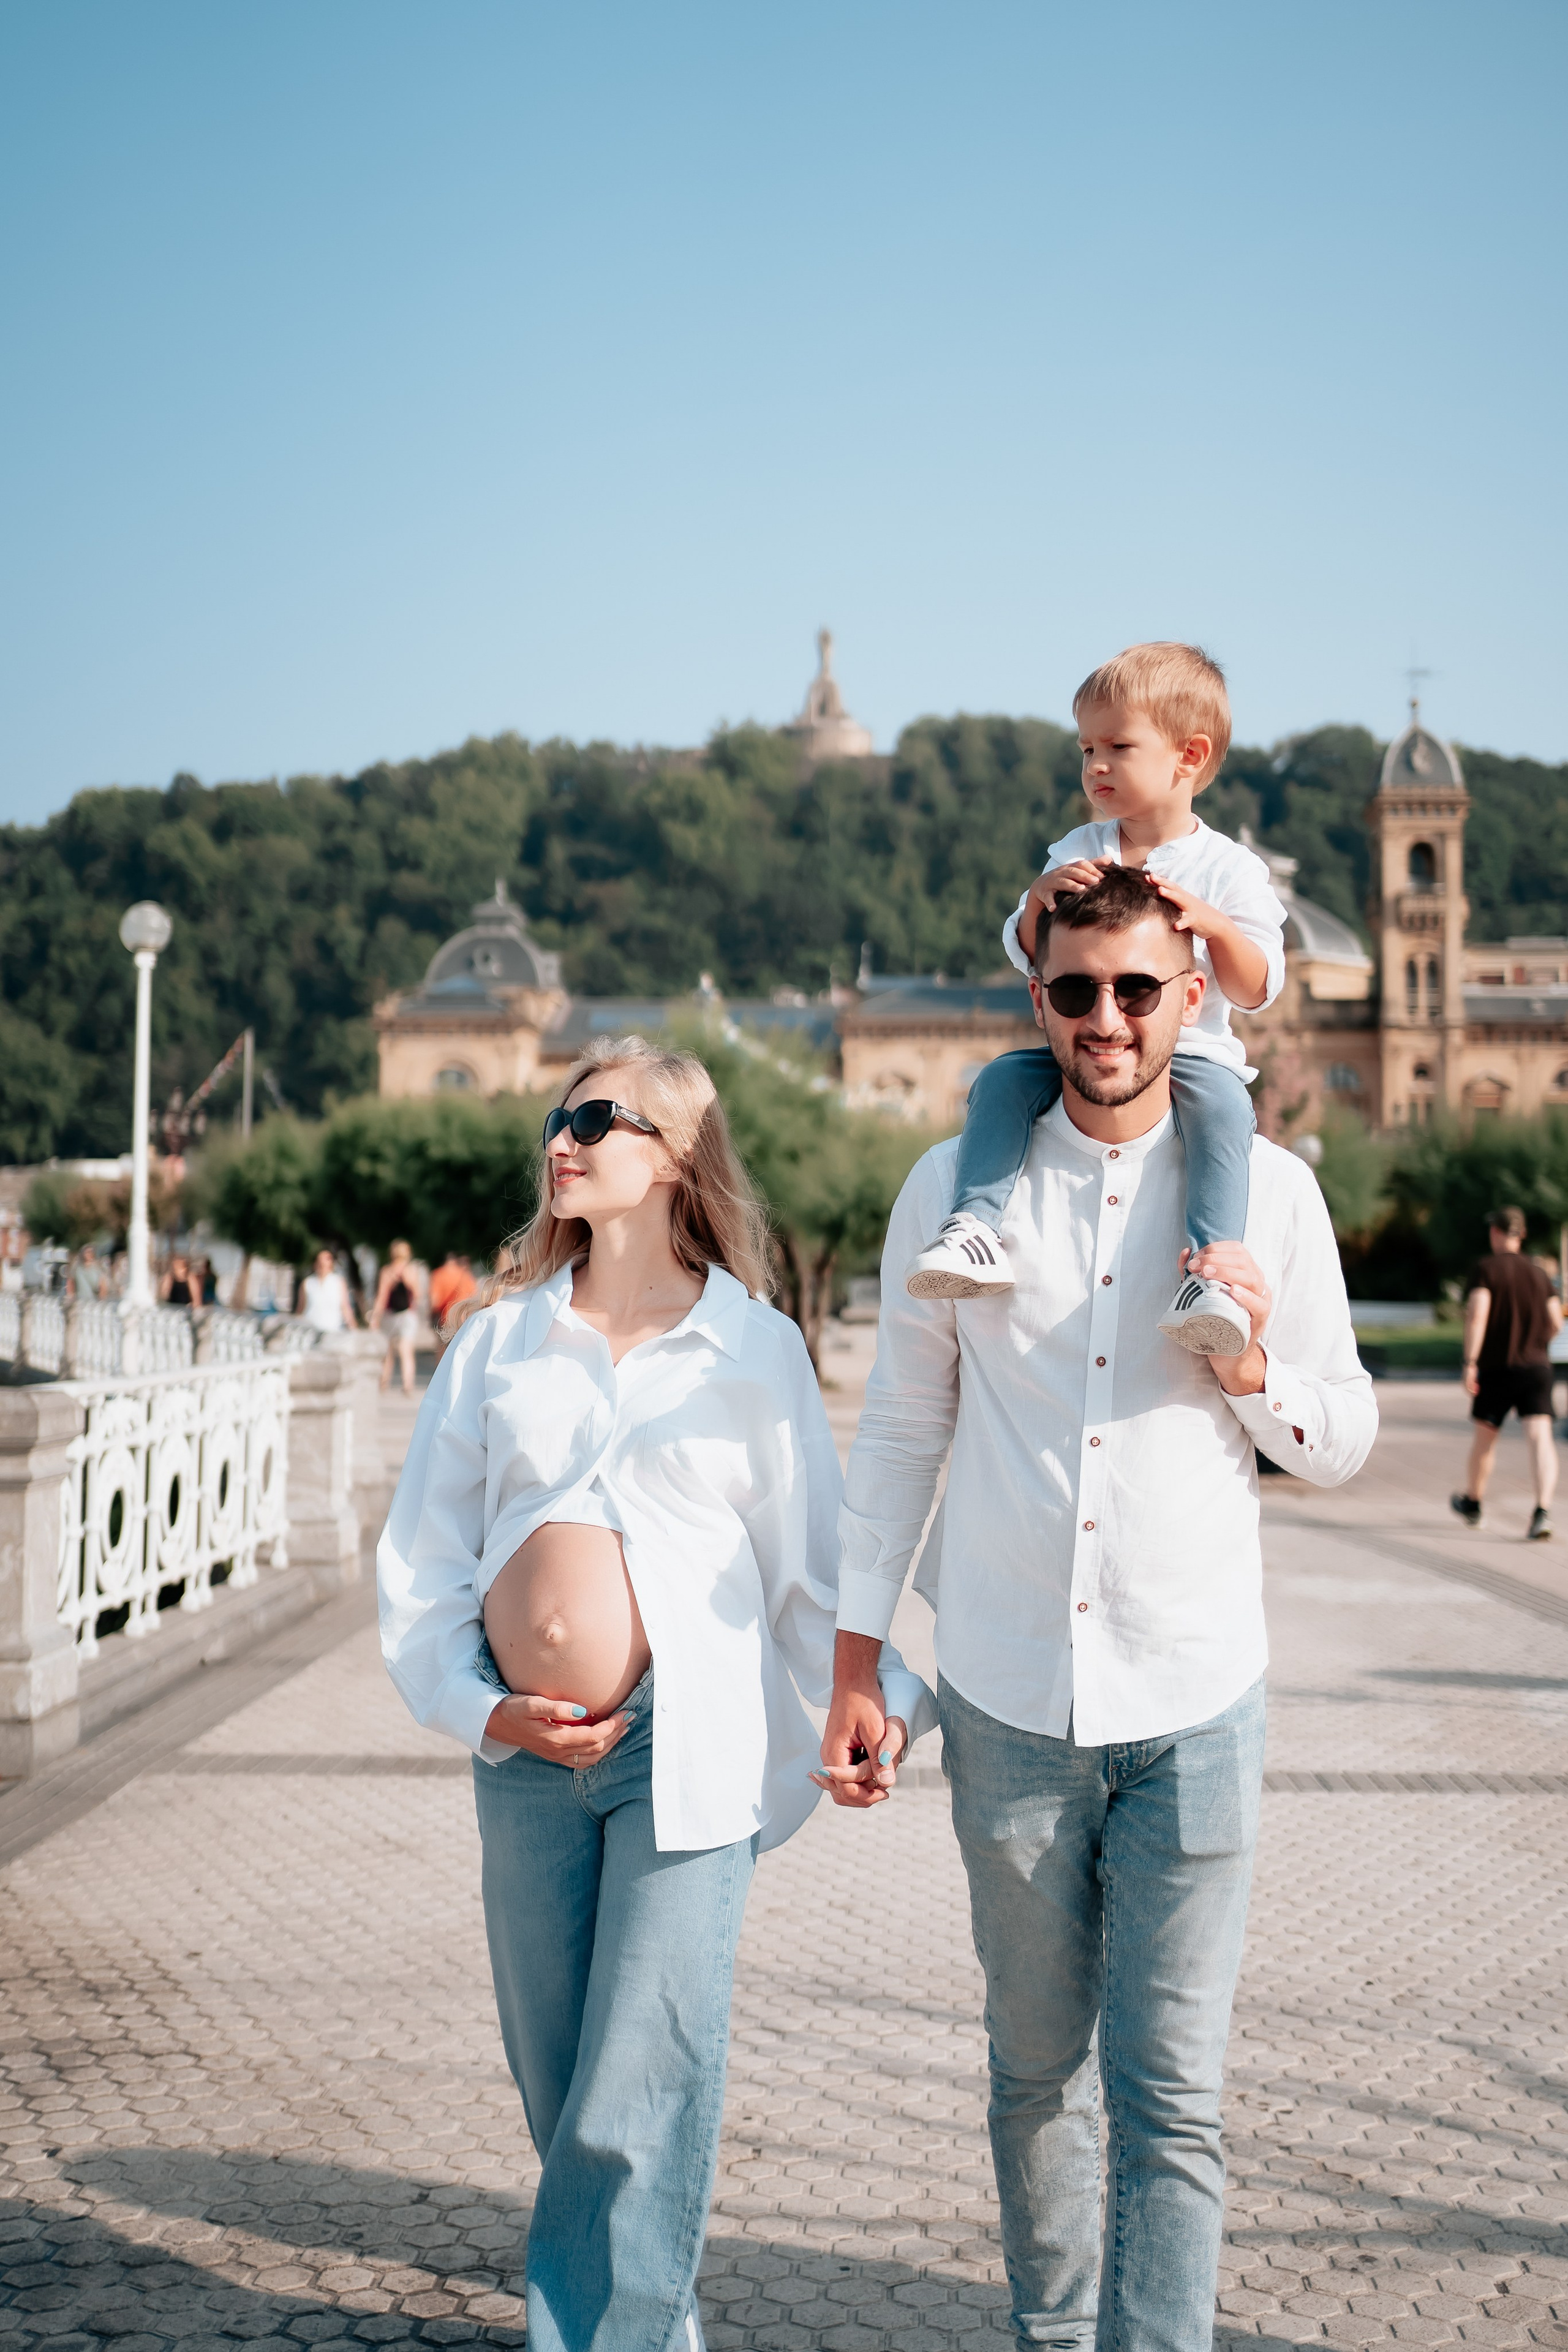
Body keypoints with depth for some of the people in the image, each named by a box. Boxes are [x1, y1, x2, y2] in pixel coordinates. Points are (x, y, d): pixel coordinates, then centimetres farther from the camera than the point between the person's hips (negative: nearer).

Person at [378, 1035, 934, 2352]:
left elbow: (816, 1563, 1)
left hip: (686, 1749, -4)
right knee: (559, 2086, 12)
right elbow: (423, 1557, 11)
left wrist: (884, 1701, -13)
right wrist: (482, 1706, -1)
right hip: (527, 1754, 4)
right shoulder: (500, 1339, 10)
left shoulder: (753, 1346, 2)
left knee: (637, 2095, -5)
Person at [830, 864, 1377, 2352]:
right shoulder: (956, 1188, 2)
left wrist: (1253, 1368, -13)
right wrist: (854, 1659, 7)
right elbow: (900, 1431, 9)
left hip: (1191, 1702, -1)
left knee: (1171, 2102, -3)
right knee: (1036, 2071, 14)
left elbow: (1341, 1447, 9)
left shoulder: (1269, 1193, 2)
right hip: (1007, 1703, 1)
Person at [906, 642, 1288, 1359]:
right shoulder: (1078, 852, 10)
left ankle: (1213, 1272, -43)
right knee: (1001, 1079, -21)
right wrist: (1040, 896, -14)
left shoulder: (1228, 868, 0)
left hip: (1190, 1049, -4)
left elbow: (1256, 991, -5)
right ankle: (974, 1227, -28)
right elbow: (1026, 956, 8)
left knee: (1222, 1104, -35)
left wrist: (1214, 924, -24)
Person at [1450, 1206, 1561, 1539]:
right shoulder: (1539, 1272, 10)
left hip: (1497, 1366, -2)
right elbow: (1556, 1323, 10)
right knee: (1540, 1437, -9)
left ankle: (1472, 1502, 34)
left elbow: (1477, 1315, -17)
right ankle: (1543, 1512, -26)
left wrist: (1470, 1363, -17)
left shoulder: (1487, 1269, -5)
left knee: (1485, 1436, 15)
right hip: (1537, 1365, 3)